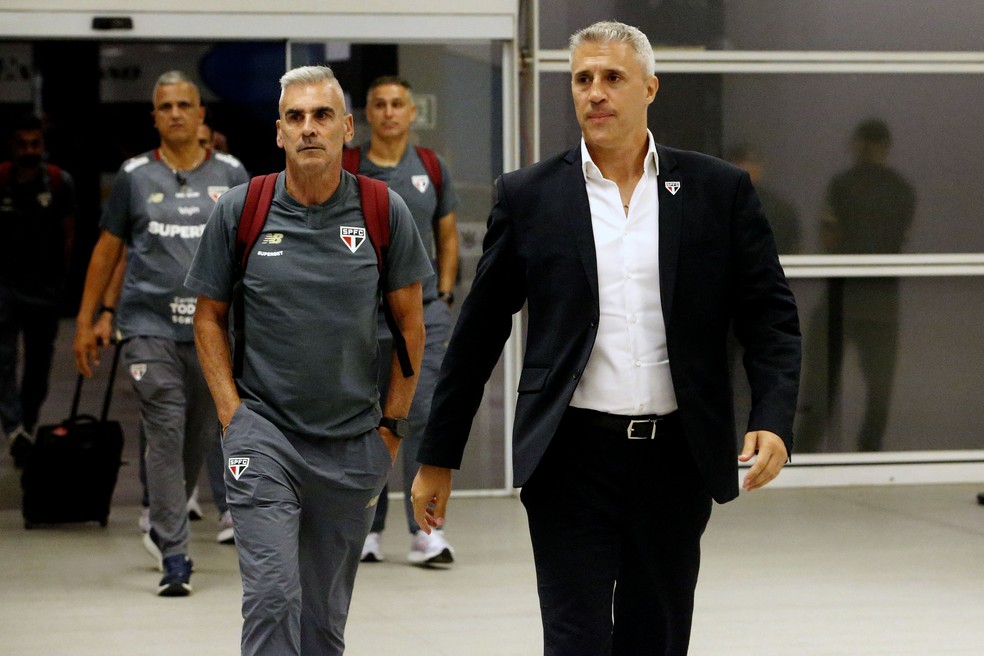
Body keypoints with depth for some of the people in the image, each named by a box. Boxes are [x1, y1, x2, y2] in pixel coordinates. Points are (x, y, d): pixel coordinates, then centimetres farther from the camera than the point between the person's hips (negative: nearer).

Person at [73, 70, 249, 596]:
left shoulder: (229, 174, 8)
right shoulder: (134, 176, 6)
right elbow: (107, 250, 12)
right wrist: (85, 322, 10)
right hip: (149, 326, -2)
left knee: (200, 436, 10)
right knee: (165, 436, -10)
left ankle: (163, 527, 34)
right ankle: (174, 560, -8)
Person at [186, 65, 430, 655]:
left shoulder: (385, 212, -2)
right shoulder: (240, 212, -4)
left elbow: (410, 323, 6)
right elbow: (210, 315, 7)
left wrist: (393, 425, 4)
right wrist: (232, 415, -1)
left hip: (354, 444, 2)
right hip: (264, 433, -2)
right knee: (273, 595, -15)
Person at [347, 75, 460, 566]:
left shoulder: (432, 170, 8)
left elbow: (447, 237, 17)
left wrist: (444, 294, 9)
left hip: (423, 312, 1)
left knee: (427, 417, -5)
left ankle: (425, 531, -3)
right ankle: (367, 529, 15)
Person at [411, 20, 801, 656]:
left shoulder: (720, 190, 4)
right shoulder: (530, 195, 3)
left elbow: (772, 317, 4)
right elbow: (478, 332, 7)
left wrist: (774, 421, -13)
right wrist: (438, 458, 7)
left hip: (678, 460, 2)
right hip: (573, 458, -1)